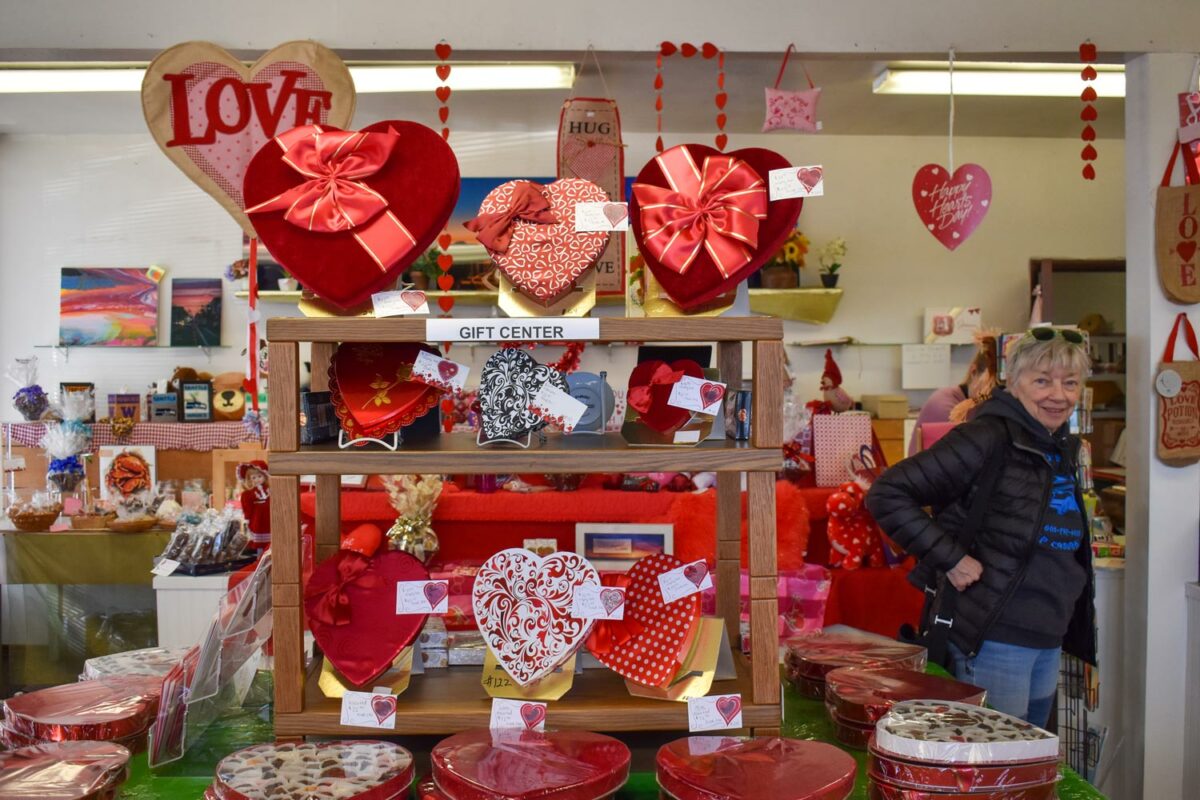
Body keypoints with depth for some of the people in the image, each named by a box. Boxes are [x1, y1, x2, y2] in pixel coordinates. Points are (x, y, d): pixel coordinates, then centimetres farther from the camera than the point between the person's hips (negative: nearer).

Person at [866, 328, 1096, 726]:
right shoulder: (987, 440, -17)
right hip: (994, 637, -9)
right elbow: (888, 494, -20)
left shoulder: (1064, 449, 9)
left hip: (1048, 639, 9)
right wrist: (949, 559, -21)